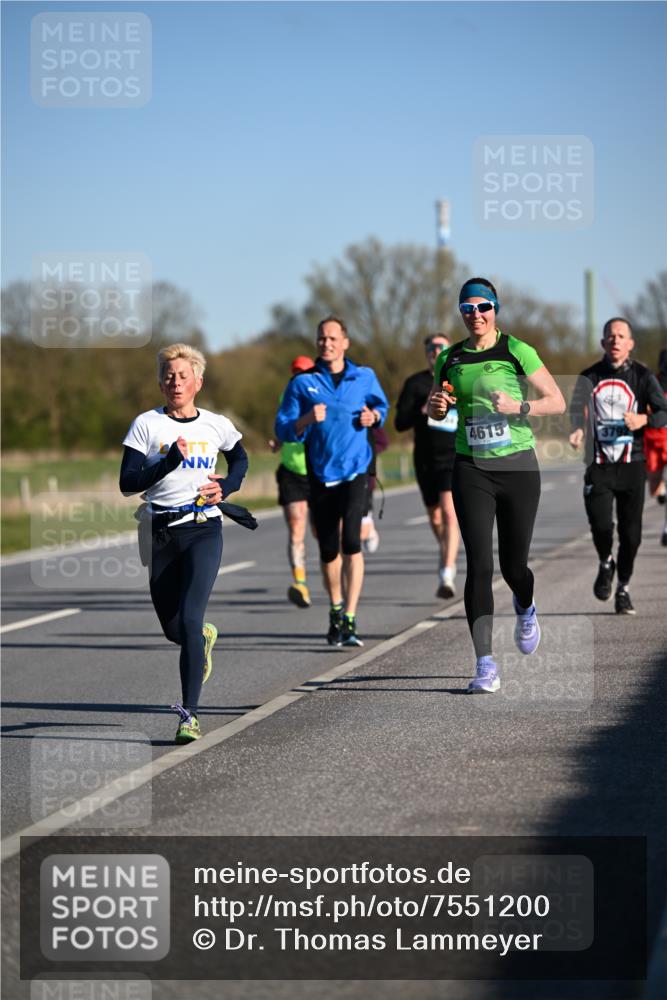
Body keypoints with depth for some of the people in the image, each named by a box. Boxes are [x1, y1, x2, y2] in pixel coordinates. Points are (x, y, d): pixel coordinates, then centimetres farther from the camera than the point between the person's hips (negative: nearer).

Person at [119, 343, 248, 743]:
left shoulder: (216, 425, 5)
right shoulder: (147, 424, -1)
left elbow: (240, 458, 25)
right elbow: (128, 483, -8)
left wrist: (226, 486, 6)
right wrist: (169, 462, -20)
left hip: (204, 531, -1)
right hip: (162, 533, 1)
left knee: (189, 619, -17)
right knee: (173, 629, 11)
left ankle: (190, 713, -15)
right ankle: (205, 636, 49)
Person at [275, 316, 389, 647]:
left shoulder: (364, 377, 5)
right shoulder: (302, 383, 1)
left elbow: (381, 404, 23)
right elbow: (283, 429, -1)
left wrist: (373, 415, 1)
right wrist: (307, 419, -19)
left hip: (355, 471, -1)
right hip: (320, 474, 1)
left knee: (351, 540, -18)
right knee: (328, 549, 8)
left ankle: (349, 620, -17)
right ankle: (336, 610, 32)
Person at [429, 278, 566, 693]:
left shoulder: (517, 351, -3)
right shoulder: (450, 359, 7)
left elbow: (558, 402, -2)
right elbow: (436, 411, 21)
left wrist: (518, 407, -17)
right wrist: (437, 405, -2)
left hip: (518, 466, -2)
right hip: (471, 471, 2)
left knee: (513, 565, 6)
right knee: (479, 564, -11)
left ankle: (526, 609, 44)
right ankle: (486, 664, -12)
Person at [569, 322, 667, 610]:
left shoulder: (643, 377, 2)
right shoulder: (589, 377, 5)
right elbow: (577, 406, -11)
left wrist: (643, 419, -27)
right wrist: (577, 429, -33)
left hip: (632, 465, 0)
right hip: (599, 466, 0)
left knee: (631, 533, -1)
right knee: (600, 524, -15)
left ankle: (623, 589, 21)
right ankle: (606, 563, 19)